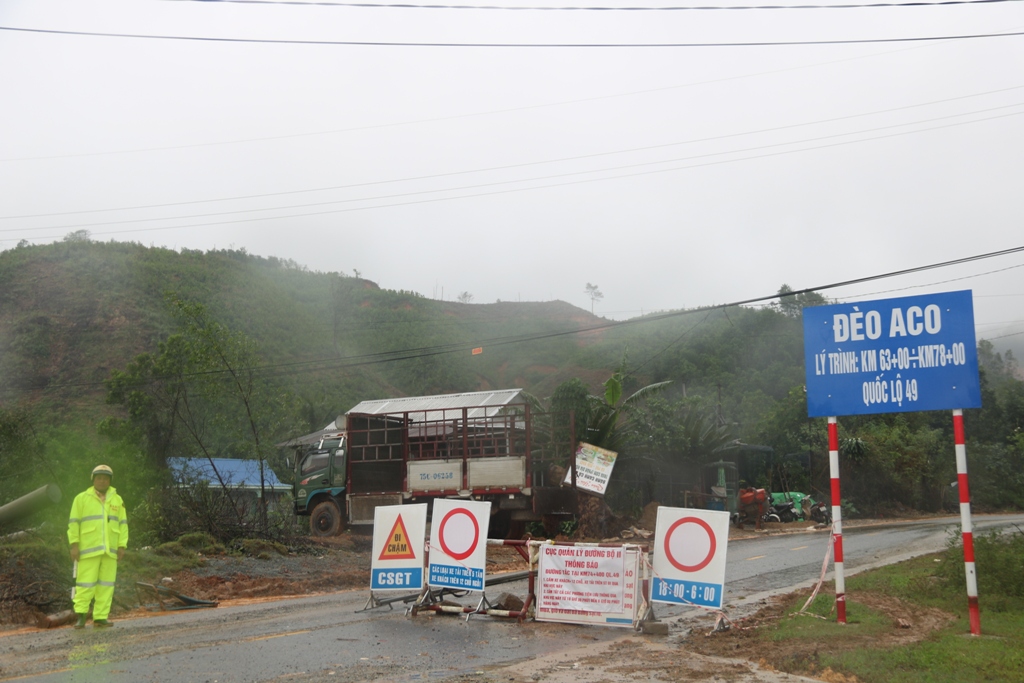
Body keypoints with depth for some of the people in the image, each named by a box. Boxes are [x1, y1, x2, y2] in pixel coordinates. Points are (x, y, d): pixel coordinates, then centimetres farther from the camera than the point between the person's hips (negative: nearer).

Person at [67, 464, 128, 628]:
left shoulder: (117, 500, 9)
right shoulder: (82, 498, 0)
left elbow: (122, 524, 8)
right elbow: (74, 522, -2)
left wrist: (122, 546, -1)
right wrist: (74, 545, -11)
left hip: (109, 548, 3)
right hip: (89, 547, -3)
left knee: (106, 583, 1)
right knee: (86, 582, -7)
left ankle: (100, 617, 5)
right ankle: (81, 616, 4)